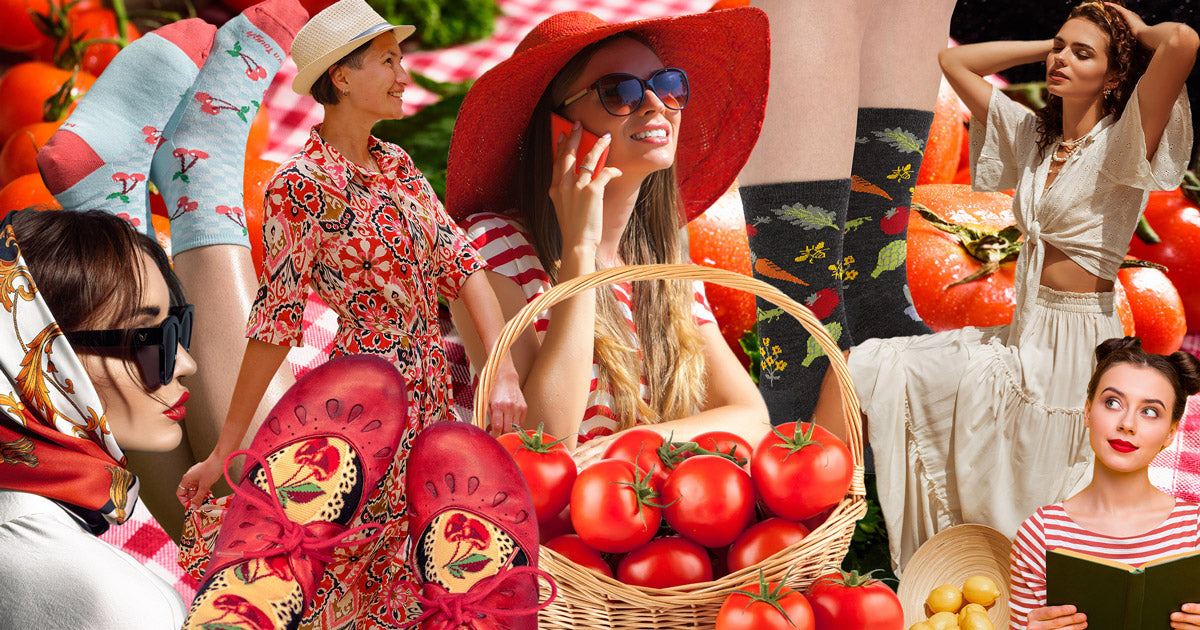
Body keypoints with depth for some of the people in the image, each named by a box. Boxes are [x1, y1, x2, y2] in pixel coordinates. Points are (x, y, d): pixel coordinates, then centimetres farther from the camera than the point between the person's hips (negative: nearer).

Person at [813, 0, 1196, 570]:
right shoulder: (1032, 135, 11)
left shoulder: (1121, 145, -10)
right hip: (1021, 339, 7)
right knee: (864, 369, -3)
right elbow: (954, 61, 20)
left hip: (1075, 348, -7)